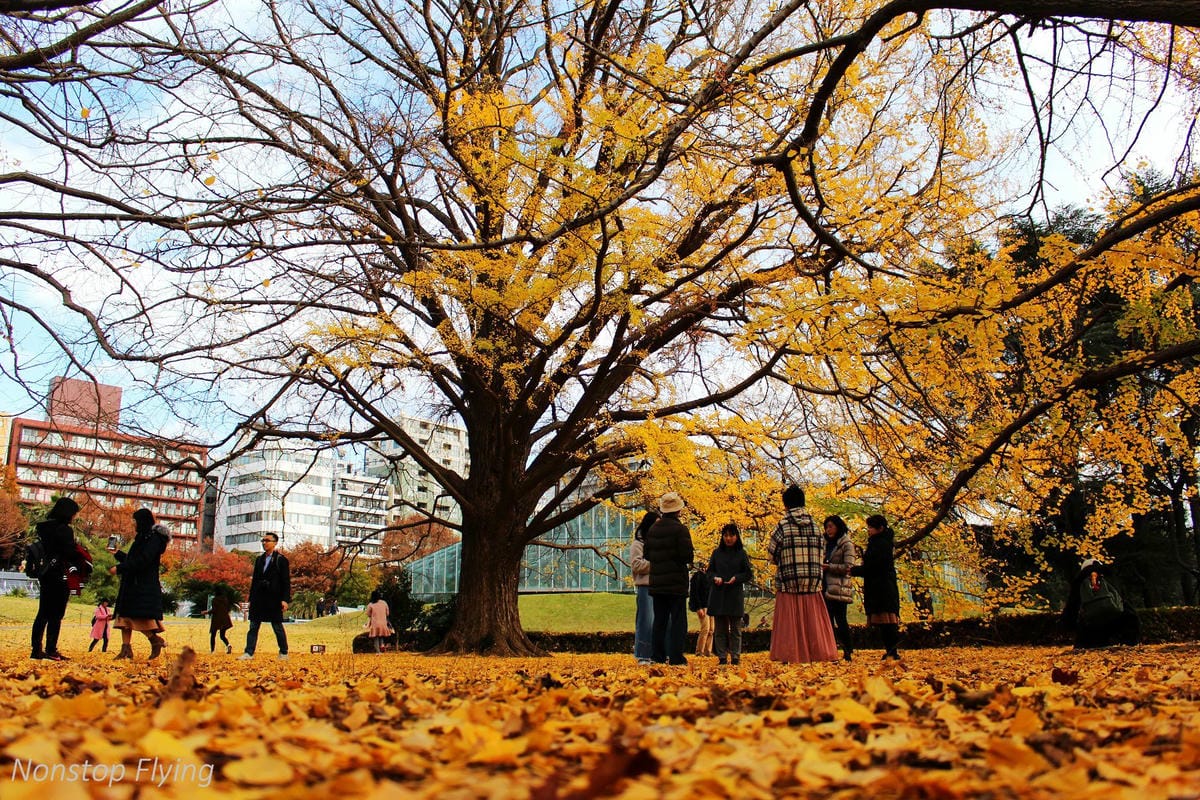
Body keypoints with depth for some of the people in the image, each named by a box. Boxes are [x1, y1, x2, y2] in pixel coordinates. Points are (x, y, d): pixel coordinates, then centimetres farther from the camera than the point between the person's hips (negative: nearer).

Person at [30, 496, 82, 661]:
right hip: (60, 577, -8)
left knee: (43, 613, 12)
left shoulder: (44, 527, 10)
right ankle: (51, 650, -2)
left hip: (45, 575, 8)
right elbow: (71, 553, -16)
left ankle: (36, 649, 13)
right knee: (56, 615, -2)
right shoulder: (64, 530, -15)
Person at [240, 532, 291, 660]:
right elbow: (255, 580, 17)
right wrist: (251, 599, 13)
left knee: (277, 626, 2)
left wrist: (285, 599, -15)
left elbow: (286, 581, -7)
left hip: (273, 599, -5)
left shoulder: (281, 560, -3)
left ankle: (284, 653, 12)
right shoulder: (259, 560, 14)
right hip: (259, 599, 5)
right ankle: (249, 652, 7)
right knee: (253, 626, 3)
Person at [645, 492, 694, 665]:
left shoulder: (652, 529, 7)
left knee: (659, 620, 12)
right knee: (678, 620, -1)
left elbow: (647, 555, 9)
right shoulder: (680, 529, -12)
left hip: (657, 583, 6)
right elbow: (687, 555, -16)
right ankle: (675, 657, -4)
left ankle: (657, 656, 11)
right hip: (676, 582, -6)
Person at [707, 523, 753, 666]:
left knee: (735, 628, 3)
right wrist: (715, 578, -9)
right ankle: (722, 657, 6)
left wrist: (737, 578, -13)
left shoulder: (741, 554, 4)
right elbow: (710, 571, 12)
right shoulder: (717, 553, 8)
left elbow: (749, 574, 4)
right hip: (718, 594, 2)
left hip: (735, 595, -2)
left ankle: (735, 657, 7)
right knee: (720, 628, 2)